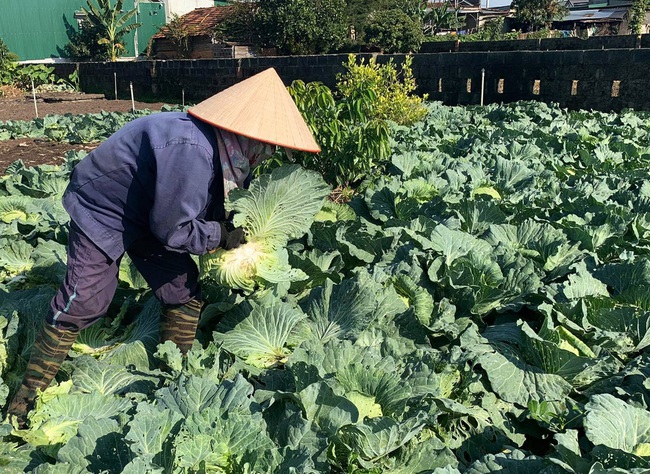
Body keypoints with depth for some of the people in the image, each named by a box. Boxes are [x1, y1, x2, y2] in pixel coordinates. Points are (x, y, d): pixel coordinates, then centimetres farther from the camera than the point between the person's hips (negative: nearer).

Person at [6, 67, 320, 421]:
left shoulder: (218, 144, -9)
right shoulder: (191, 151, -38)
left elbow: (207, 202, 6)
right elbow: (172, 230, -30)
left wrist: (232, 225, -8)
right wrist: (222, 235, -18)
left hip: (149, 213, 9)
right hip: (101, 210, -9)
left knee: (185, 293, 5)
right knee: (82, 304, -7)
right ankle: (29, 393, 13)